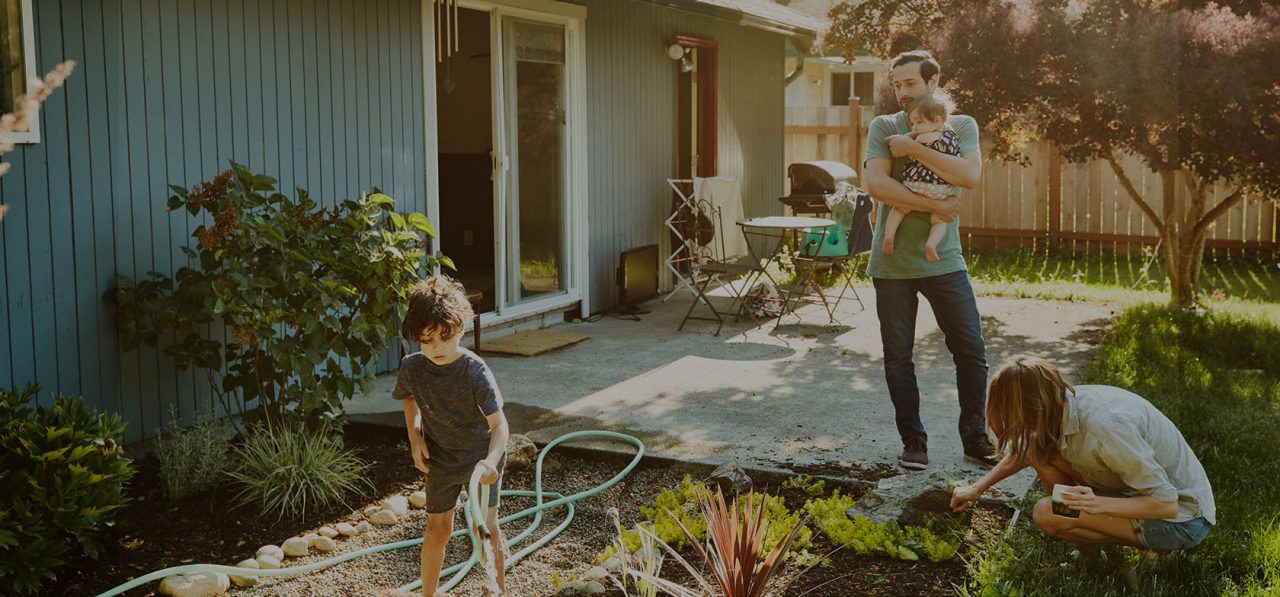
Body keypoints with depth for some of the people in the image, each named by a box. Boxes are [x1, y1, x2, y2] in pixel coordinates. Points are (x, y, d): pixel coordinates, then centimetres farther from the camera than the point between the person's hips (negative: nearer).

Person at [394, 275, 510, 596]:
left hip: (481, 457, -3)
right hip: (440, 459, 3)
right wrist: (415, 437, -2)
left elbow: (499, 424, -30)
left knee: (485, 527, 2)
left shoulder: (475, 371, -28)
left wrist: (491, 460, -47)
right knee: (437, 529, 7)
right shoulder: (412, 368, -16)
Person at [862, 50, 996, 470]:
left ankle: (975, 438, 17)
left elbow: (969, 175, -14)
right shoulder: (883, 127, 2)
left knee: (971, 351, 1)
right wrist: (935, 207, -16)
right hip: (892, 262, -1)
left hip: (943, 259, 1)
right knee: (898, 356, 5)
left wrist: (914, 148, -15)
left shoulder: (961, 126, 6)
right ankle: (913, 441, 18)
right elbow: (876, 184, -14)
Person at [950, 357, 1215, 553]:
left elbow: (1167, 503, -28)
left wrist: (1099, 504, -40)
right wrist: (977, 488, 17)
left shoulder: (1104, 426, -33)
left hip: (1181, 518, -8)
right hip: (1145, 485, 8)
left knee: (1046, 514, -20)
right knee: (1041, 450, -4)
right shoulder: (1064, 404, -8)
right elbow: (1023, 452, 15)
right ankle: (1089, 550, 5)